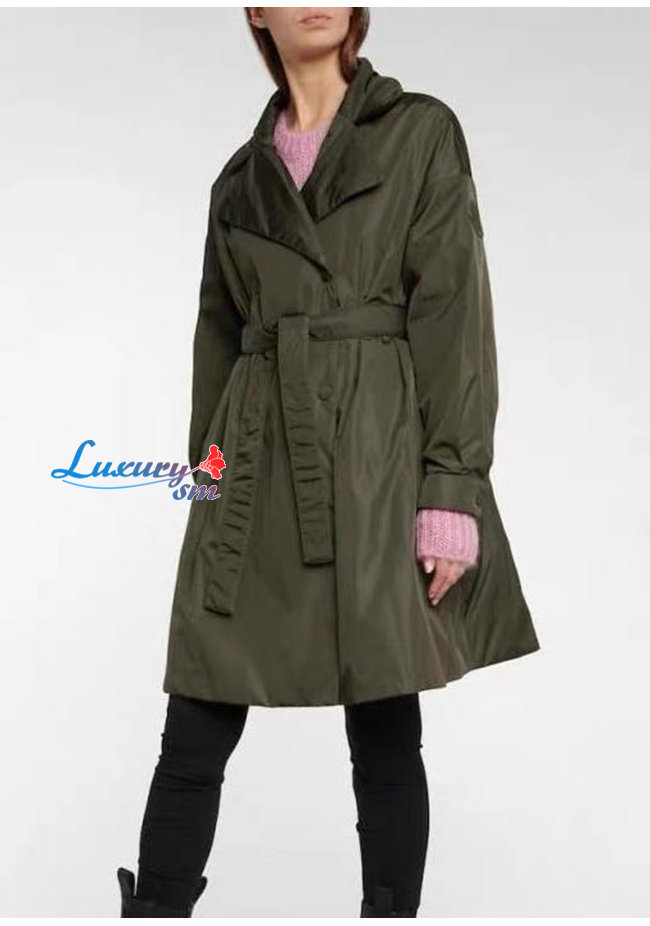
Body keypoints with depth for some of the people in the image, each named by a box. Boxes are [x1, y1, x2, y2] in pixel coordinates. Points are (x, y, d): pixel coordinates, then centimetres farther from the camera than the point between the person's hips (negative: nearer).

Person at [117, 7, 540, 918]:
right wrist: (208, 480, 12)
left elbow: (454, 315, -4)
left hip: (376, 456, -3)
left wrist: (451, 489, -12)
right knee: (195, 735, 1)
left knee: (385, 734, 2)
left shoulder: (422, 131, 3)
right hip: (258, 467, 4)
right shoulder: (243, 176, 16)